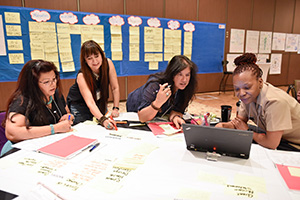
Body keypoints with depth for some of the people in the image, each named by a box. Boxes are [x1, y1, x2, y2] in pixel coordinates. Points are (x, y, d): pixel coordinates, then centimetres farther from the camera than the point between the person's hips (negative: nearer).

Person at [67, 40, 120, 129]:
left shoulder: (108, 63, -23)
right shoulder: (82, 76, -32)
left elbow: (115, 88, -14)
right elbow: (90, 102, -41)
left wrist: (115, 108, -19)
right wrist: (103, 119, -56)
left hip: (100, 102, 4)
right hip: (79, 105, -3)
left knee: (106, 126, 2)